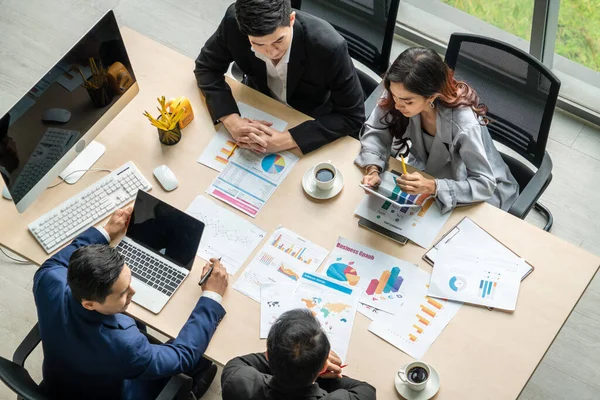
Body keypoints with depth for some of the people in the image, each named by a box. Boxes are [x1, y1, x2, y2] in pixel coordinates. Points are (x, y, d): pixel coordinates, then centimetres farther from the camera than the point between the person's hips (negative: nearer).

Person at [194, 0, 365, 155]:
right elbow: (206, 67, -12)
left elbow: (352, 116, -27)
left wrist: (286, 139, -37)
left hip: (308, 123, -2)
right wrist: (231, 120, -30)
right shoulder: (234, 22, -29)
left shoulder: (328, 46, -37)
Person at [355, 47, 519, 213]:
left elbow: (485, 183, -32)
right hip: (430, 172, 4)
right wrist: (373, 169, -30)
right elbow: (375, 131, -12)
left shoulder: (464, 124, -38)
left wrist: (433, 187, -45)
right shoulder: (400, 95, -25)